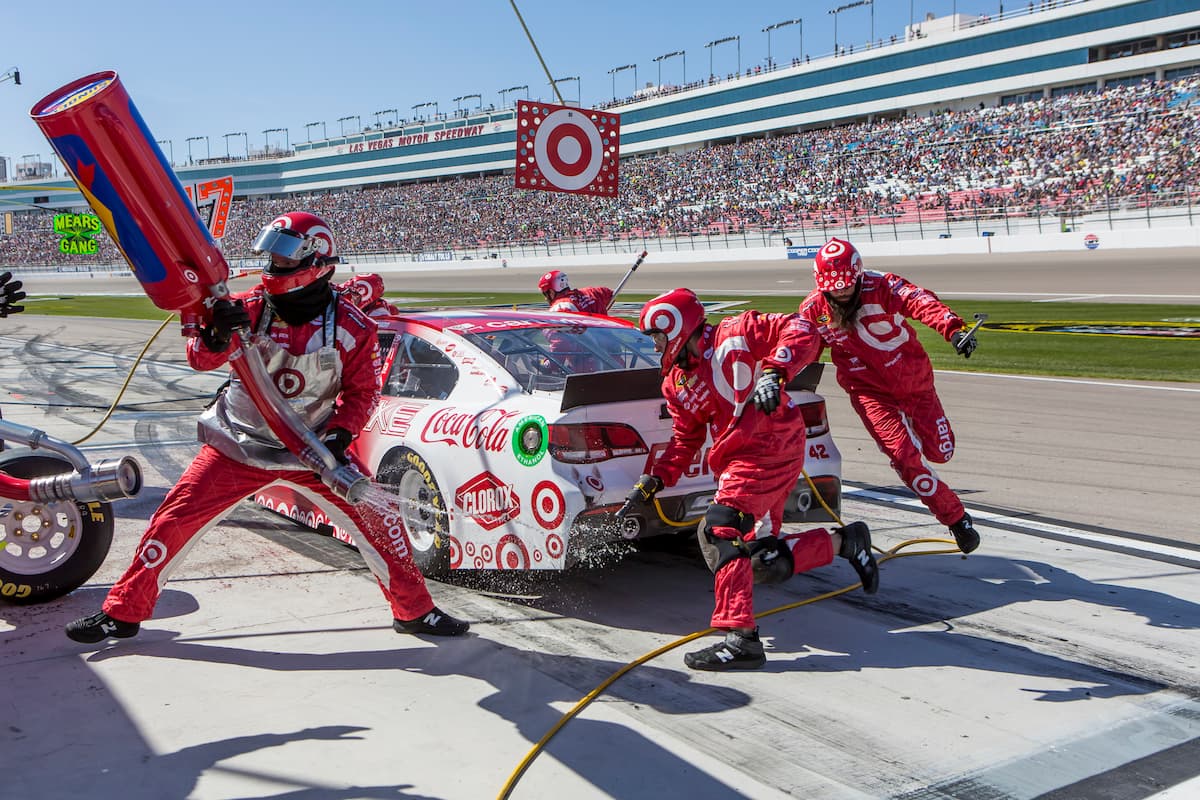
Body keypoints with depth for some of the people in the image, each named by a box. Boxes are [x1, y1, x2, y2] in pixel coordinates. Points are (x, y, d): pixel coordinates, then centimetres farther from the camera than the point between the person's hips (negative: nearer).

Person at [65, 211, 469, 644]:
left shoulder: (351, 327, -12)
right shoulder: (251, 307, -10)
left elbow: (363, 391, -3)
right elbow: (200, 360, -12)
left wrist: (339, 436, -17)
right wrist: (217, 334, -34)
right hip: (238, 444, 1)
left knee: (373, 518, -7)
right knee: (177, 517, -4)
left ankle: (414, 610, 12)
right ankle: (123, 612, 16)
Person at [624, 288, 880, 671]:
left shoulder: (734, 334, -6)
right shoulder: (677, 383, 17)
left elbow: (801, 330, -12)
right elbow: (685, 439, 19)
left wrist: (774, 372, -26)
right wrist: (655, 479, 7)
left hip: (768, 449, -9)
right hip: (740, 461, 9)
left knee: (721, 529, -22)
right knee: (765, 564, 7)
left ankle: (739, 637, -22)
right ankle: (844, 541, 23)